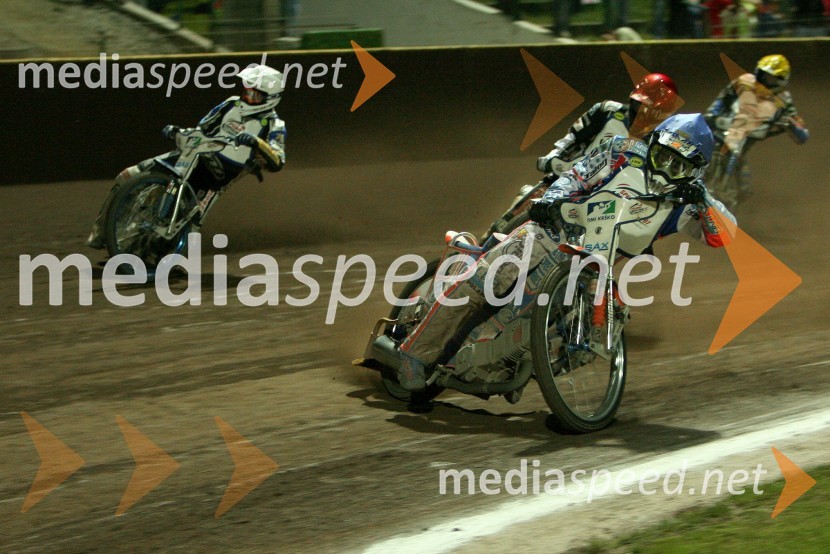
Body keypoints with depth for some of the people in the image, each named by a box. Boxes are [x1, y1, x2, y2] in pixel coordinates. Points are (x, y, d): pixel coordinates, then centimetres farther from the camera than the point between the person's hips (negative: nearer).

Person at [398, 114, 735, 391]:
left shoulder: (681, 206, 4)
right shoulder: (625, 153, 1)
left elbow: (724, 235, -5)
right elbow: (577, 176, 3)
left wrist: (702, 202, -24)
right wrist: (552, 199, -18)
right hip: (554, 233, -3)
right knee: (477, 283, -21)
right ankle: (416, 352, -17)